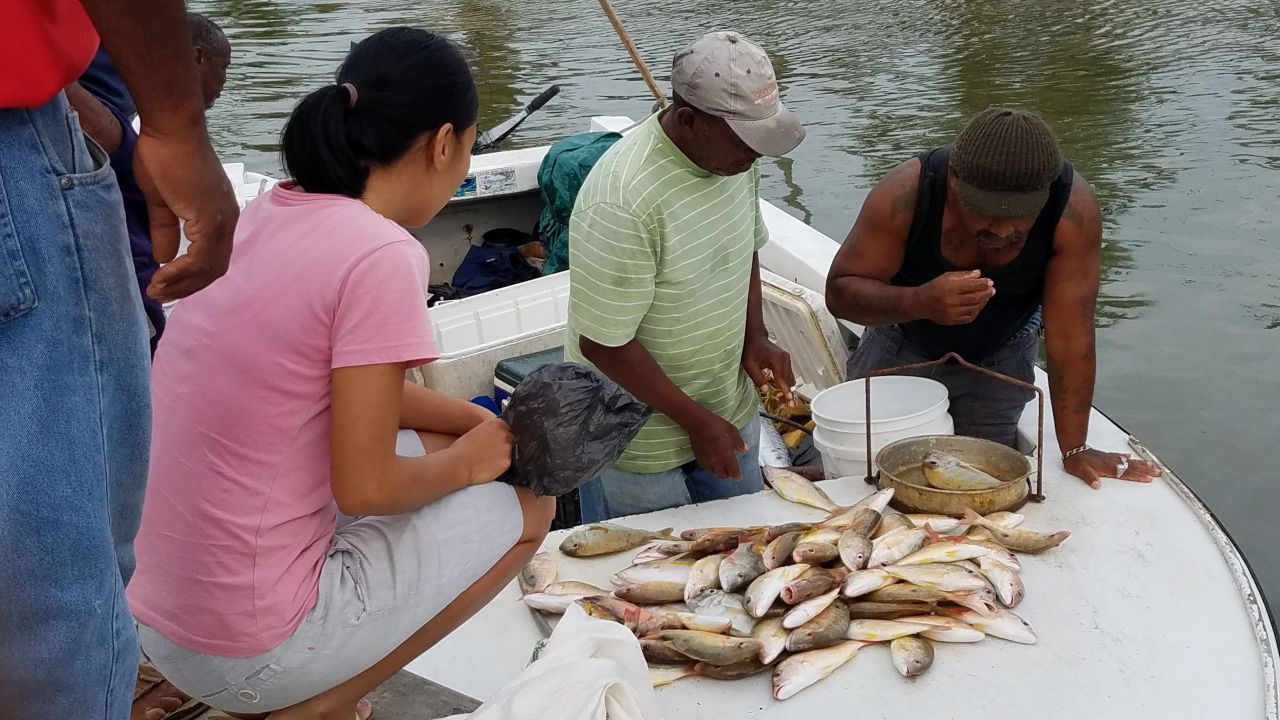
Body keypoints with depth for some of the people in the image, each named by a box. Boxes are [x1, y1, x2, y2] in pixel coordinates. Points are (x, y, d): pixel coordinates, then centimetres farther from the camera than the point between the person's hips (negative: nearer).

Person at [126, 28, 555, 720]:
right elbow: (364, 487, -19)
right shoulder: (381, 254, -21)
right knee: (526, 504, 6)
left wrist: (485, 426, 8)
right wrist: (468, 462, -1)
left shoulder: (266, 213, 4)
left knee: (442, 443, 19)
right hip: (247, 651, -8)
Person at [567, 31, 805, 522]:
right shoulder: (623, 200, -31)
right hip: (639, 442, -7)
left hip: (729, 410, 7)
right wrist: (693, 419, -18)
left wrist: (756, 339, -2)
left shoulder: (735, 157, -7)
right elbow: (601, 342, -25)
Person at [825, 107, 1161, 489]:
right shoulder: (906, 193, -37)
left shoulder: (1074, 209, -36)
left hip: (999, 357, 0)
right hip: (903, 341, 0)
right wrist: (920, 301, -51)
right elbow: (839, 290, -31)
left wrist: (1075, 450, -31)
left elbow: (1071, 336, -31)